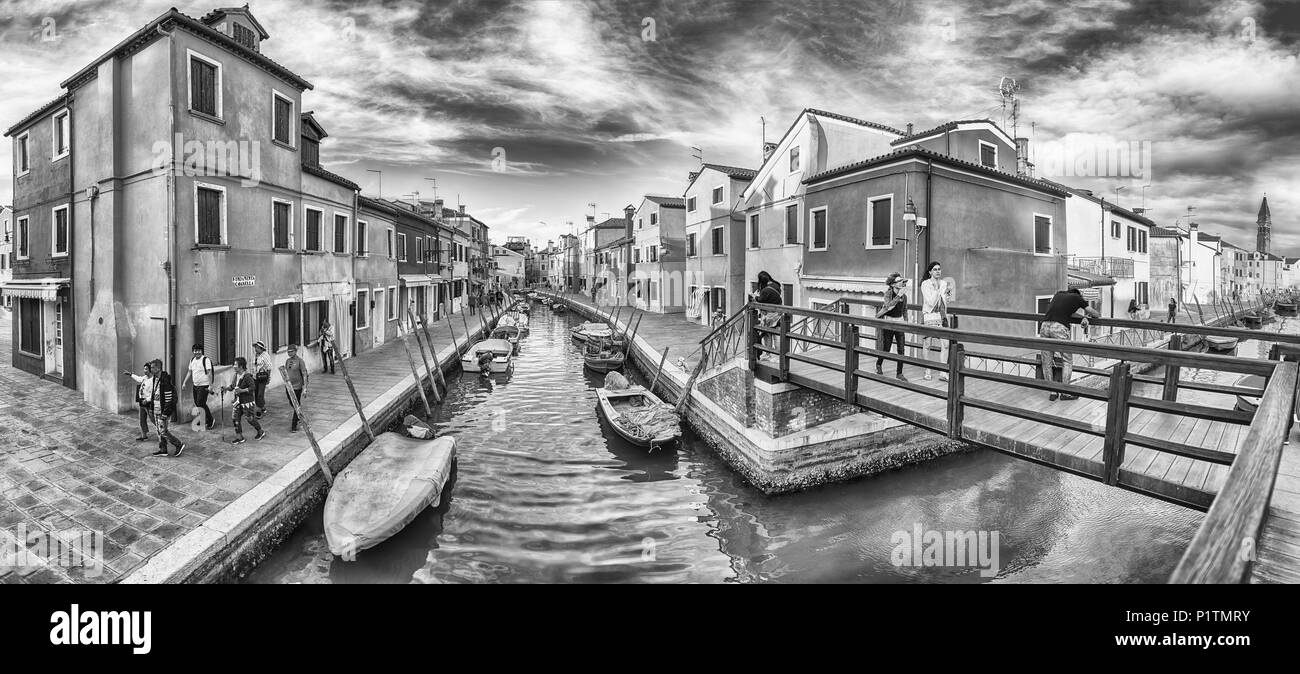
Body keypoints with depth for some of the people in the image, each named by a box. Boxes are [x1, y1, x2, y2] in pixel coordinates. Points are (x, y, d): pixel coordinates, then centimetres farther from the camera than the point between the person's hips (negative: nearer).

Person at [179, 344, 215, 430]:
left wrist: (210, 385, -21)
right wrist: (184, 383, 14)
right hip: (195, 385, 8)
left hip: (204, 386, -8)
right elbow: (189, 372, 20)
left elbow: (210, 373, -15)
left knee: (200, 404, -11)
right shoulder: (192, 360, 12)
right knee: (197, 404, 9)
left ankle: (209, 421, 3)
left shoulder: (206, 360, -10)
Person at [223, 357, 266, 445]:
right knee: (236, 418, 3)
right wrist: (226, 388, 1)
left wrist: (242, 390, -27)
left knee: (250, 419, 2)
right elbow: (232, 386, 19)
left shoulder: (247, 376, -17)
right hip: (238, 401, 8)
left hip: (247, 401, -8)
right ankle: (239, 438, 12)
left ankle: (261, 432, 23)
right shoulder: (236, 375, 7)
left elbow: (253, 387, -22)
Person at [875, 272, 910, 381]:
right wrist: (899, 295, -34)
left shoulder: (904, 296, 1)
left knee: (901, 349, -3)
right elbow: (888, 306, -32)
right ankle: (878, 364, 34)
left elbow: (905, 310, 15)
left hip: (899, 323, 4)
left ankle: (899, 373, 8)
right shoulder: (888, 293, -14)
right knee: (886, 349, 4)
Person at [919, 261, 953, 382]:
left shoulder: (944, 283, 10)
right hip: (929, 316, -4)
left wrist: (948, 295, -3)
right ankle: (927, 372, 13)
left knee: (943, 344, -2)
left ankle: (943, 373, 2)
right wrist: (939, 290, -17)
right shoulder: (925, 284, -5)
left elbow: (945, 303, 17)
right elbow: (930, 302, -13)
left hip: (942, 316, 4)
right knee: (926, 345, 2)